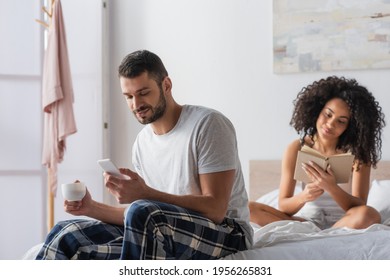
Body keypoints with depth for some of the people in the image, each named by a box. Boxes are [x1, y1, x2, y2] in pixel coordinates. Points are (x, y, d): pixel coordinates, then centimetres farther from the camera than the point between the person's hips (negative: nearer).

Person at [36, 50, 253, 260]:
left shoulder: (208, 124, -11)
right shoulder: (143, 142, 11)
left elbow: (215, 209, -19)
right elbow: (142, 218, 11)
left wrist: (145, 194, -28)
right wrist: (92, 208, -4)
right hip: (167, 238, 7)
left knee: (142, 211, -36)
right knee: (66, 235, -6)